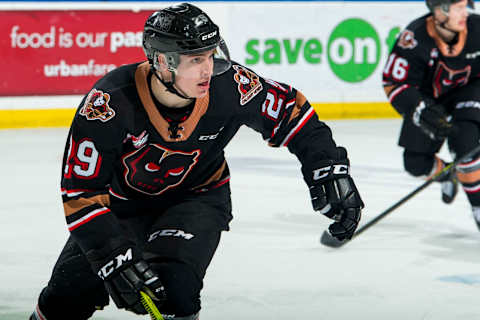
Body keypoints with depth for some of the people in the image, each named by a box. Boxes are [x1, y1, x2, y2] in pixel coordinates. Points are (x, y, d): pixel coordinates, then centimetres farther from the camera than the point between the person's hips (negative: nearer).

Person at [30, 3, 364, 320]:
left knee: (173, 286, -27)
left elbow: (290, 110, -7)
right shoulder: (110, 102, -32)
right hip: (122, 203, 0)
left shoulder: (229, 86, -26)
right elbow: (80, 192, -28)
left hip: (196, 198, 0)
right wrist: (117, 259, -35)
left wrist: (329, 169, -15)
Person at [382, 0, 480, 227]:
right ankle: (447, 175, 36)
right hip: (428, 98, 1)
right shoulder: (414, 39, -30)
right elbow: (393, 83, -23)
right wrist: (420, 112, -36)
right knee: (416, 163, -1)